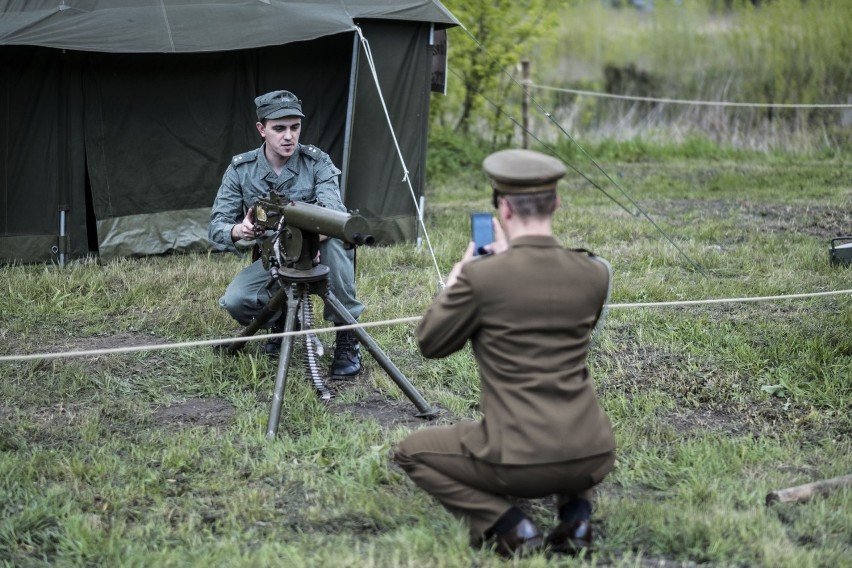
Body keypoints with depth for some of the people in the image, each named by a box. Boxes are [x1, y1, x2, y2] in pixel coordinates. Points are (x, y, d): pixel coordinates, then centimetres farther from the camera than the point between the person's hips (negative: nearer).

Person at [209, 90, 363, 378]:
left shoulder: (317, 163, -14)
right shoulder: (241, 169, -9)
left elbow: (335, 214, -28)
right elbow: (217, 226, -12)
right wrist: (237, 231, -37)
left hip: (318, 256, -1)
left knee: (337, 236, -36)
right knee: (235, 302, -27)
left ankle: (346, 337, -23)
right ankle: (283, 320, 10)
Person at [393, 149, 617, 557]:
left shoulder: (481, 276, -11)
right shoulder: (593, 274, 2)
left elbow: (430, 343, 4)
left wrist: (457, 276, 17)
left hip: (519, 460, -4)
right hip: (593, 458, 5)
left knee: (411, 452, 22)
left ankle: (508, 528, 2)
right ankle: (575, 514, 13)